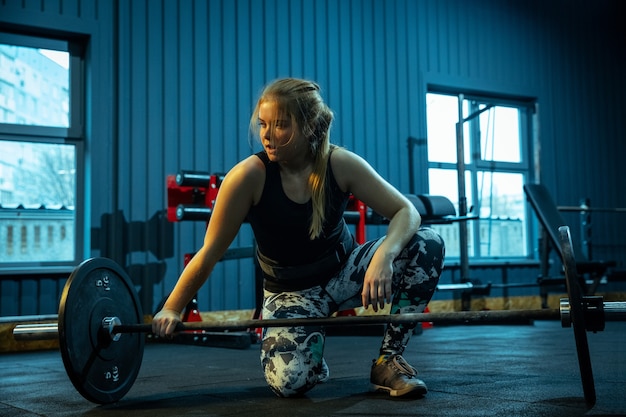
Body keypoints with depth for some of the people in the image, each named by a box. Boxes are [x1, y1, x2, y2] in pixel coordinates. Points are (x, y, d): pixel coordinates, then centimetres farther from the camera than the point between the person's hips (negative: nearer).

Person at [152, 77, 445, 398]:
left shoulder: (341, 164, -18)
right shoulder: (249, 176, -24)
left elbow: (406, 211, -16)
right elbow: (210, 252, -17)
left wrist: (384, 255, -37)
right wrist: (171, 309, -16)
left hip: (344, 273, 3)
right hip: (290, 292, -2)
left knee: (427, 244, -21)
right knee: (289, 381, -30)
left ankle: (388, 361, -7)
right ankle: (314, 362, 12)